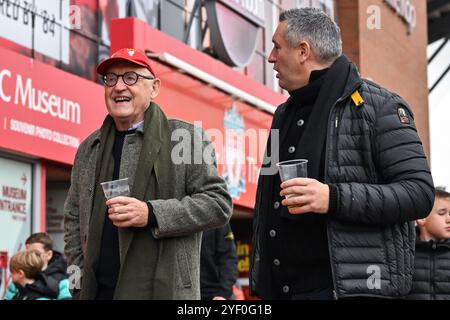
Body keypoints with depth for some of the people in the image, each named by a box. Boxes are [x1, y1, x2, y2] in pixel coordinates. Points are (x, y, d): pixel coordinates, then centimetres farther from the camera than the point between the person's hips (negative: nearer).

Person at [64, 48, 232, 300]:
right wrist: (78, 278, 9)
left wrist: (151, 214, -16)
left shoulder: (187, 137, 0)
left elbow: (218, 203, -6)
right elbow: (74, 218, 21)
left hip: (163, 290, -4)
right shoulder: (89, 148, 15)